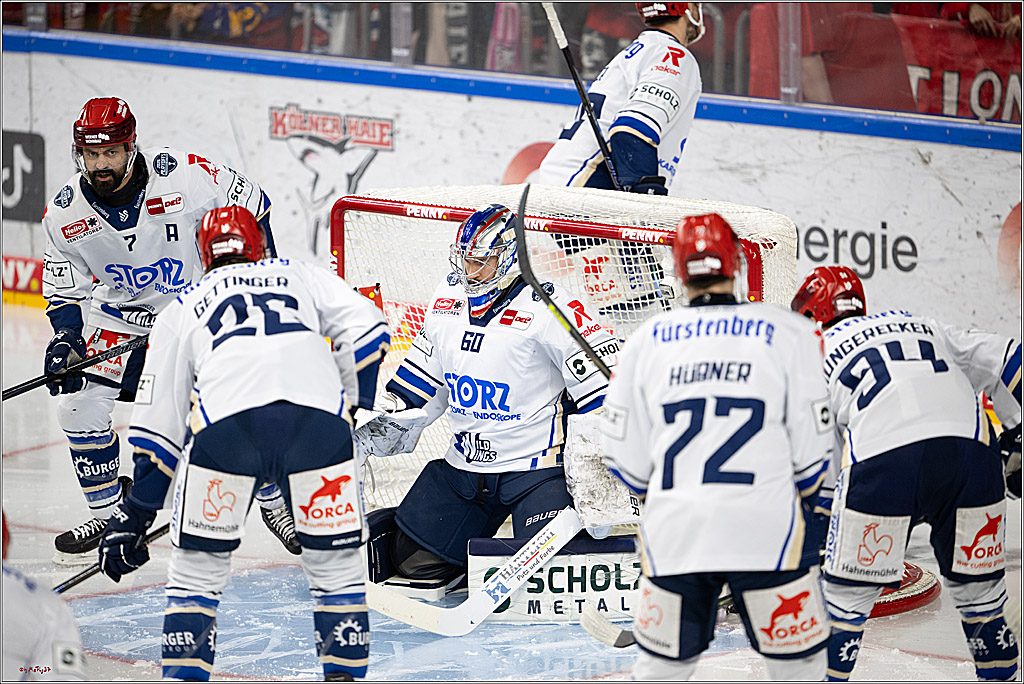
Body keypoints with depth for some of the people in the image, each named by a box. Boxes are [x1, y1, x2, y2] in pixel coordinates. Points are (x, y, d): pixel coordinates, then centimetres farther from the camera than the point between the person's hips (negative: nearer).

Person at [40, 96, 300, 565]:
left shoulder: (183, 176, -26)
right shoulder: (64, 216, -14)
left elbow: (250, 204, -10)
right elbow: (66, 290, -1)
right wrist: (65, 340, -19)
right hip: (120, 315, 3)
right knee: (77, 402, -11)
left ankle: (274, 503, 14)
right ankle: (108, 513, 7)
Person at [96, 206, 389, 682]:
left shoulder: (182, 308, 32)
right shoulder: (300, 277, 34)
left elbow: (157, 419, 30)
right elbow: (365, 326, 19)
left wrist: (134, 514, 34)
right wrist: (353, 404, 30)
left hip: (226, 418, 0)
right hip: (318, 415, 0)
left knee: (198, 563, 16)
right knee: (334, 557, 16)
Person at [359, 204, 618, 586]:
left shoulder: (545, 306, -16)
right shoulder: (449, 298, 6)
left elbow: (601, 378, -16)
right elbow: (424, 370, 20)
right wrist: (394, 418, 14)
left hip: (535, 465, -6)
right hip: (463, 467, 6)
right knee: (415, 560, 2)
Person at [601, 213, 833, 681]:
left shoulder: (645, 340, 7)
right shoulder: (788, 333, 1)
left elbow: (627, 461, 8)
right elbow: (811, 448, 1)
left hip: (673, 536, 3)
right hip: (766, 531, -2)